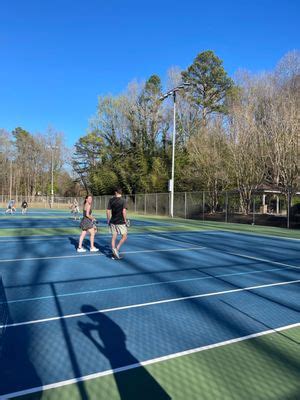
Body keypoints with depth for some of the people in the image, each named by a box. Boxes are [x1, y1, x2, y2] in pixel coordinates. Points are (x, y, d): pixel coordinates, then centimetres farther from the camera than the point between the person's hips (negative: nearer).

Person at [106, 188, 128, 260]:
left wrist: (108, 220, 14)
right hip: (121, 222, -4)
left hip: (113, 222, 4)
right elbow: (124, 211, -15)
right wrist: (125, 220, -4)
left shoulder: (111, 200, 3)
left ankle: (114, 253, 13)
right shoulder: (123, 200, -8)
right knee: (124, 237, 9)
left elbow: (108, 211, 4)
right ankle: (117, 248, -8)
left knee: (114, 237, 11)